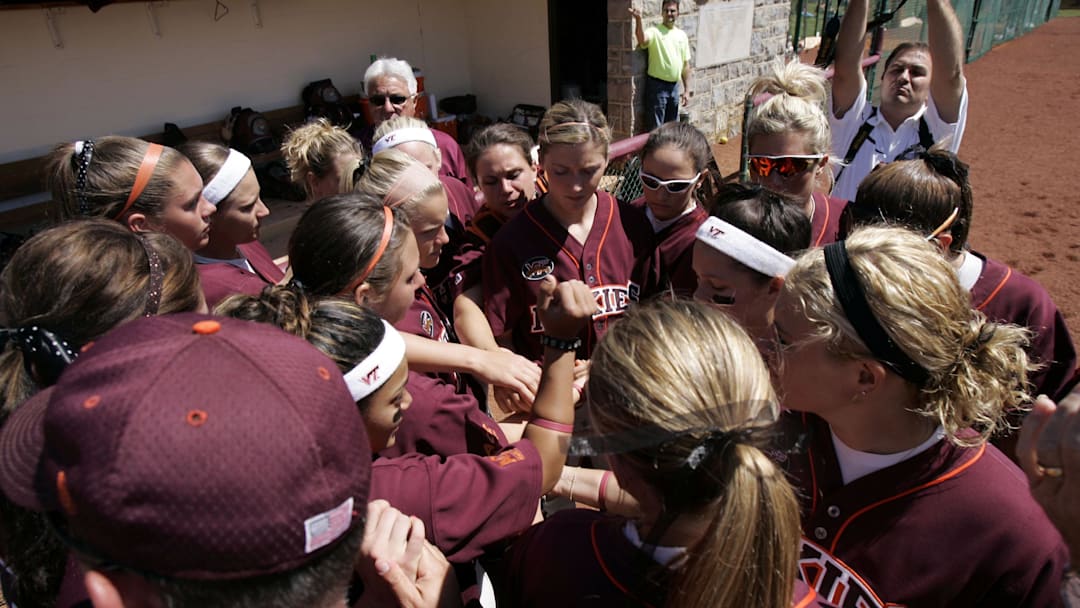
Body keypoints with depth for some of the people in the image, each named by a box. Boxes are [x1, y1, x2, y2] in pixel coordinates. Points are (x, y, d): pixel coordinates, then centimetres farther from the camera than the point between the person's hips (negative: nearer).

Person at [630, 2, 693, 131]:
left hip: (675, 86, 6)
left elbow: (686, 64, 14)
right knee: (655, 128, -3)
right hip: (657, 85, -6)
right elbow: (642, 39, -30)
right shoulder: (654, 31, -6)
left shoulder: (682, 35, 10)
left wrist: (687, 89, 11)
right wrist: (638, 20, -46)